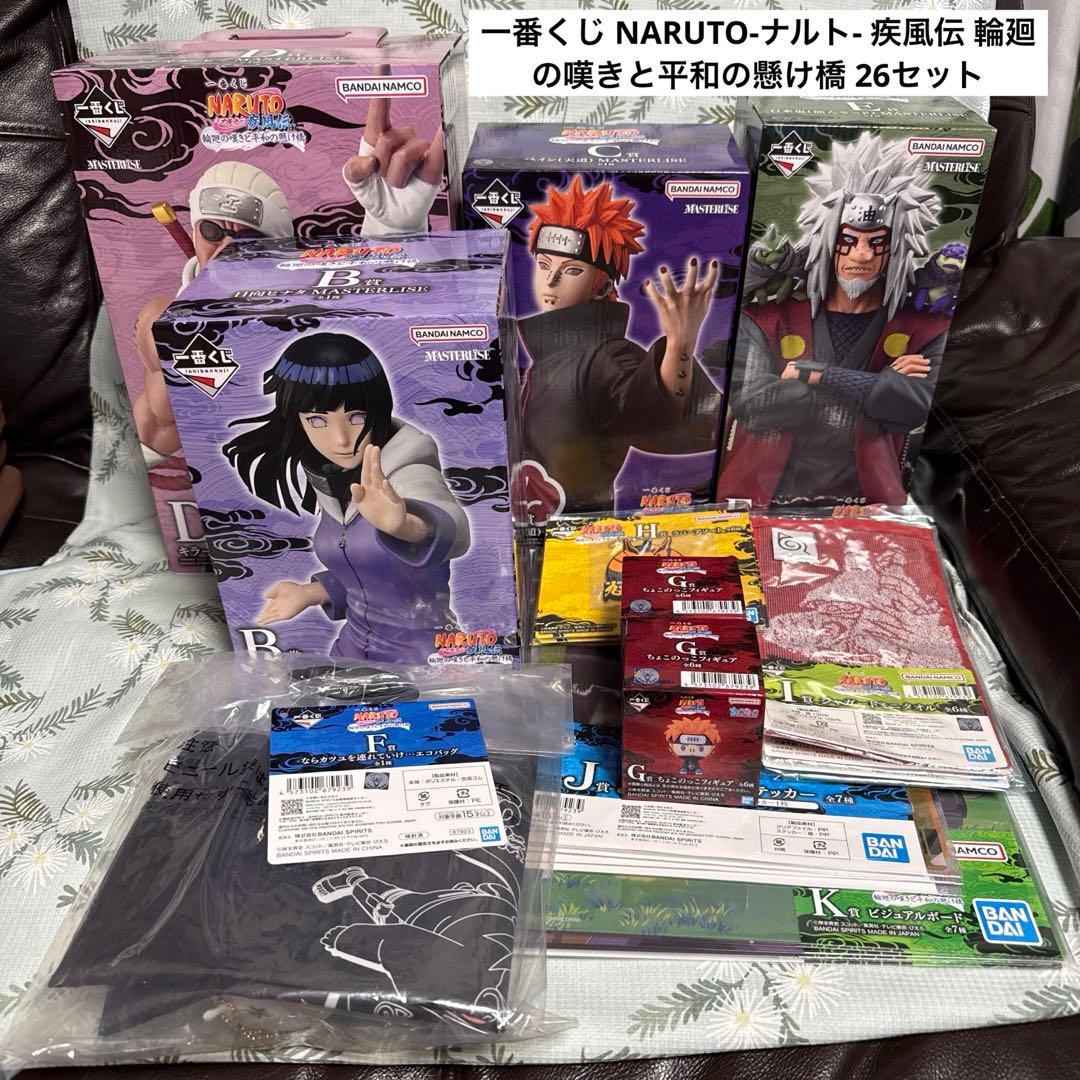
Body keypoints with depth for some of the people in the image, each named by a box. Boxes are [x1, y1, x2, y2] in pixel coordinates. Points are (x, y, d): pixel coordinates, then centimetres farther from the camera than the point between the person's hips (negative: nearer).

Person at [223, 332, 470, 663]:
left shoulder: (409, 472, -22)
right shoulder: (328, 480, 0)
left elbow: (449, 530, -46)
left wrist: (404, 525, -65)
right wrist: (311, 593, 6)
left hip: (422, 658, -7)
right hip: (352, 648, 7)